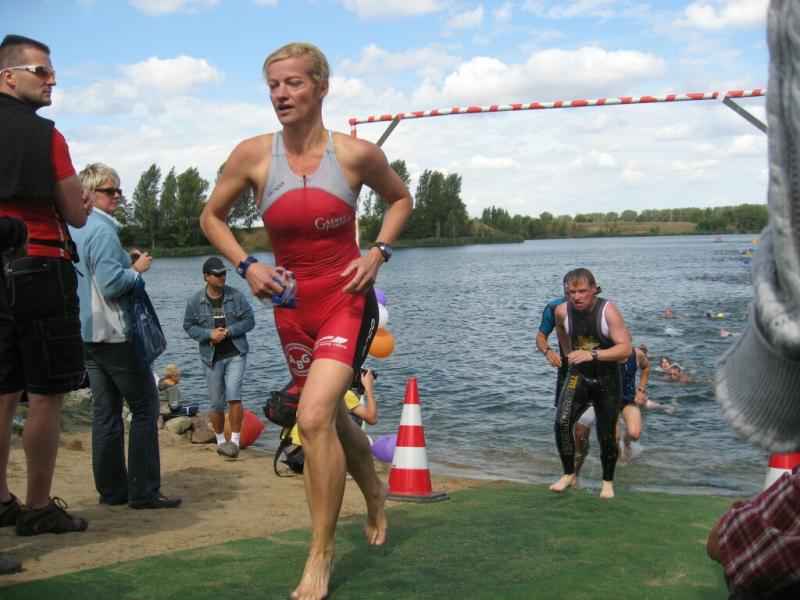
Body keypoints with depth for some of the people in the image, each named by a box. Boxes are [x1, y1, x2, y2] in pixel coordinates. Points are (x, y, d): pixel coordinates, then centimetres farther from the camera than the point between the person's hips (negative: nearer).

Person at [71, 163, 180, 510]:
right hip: (114, 334, -9)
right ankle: (143, 491, -3)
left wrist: (125, 263, 16)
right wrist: (137, 269, -6)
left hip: (87, 334, 9)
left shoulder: (73, 230, 13)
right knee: (145, 408, -3)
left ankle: (111, 490, 14)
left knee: (106, 412, 11)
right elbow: (112, 285, -22)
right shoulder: (102, 230, -15)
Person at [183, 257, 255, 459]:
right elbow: (188, 326, 4)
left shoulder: (236, 296, -1)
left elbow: (249, 320, 0)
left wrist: (228, 331, -13)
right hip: (211, 357, 1)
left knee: (233, 396, -16)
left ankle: (235, 440, -9)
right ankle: (220, 440, 28)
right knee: (216, 403, 9)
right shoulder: (195, 301, 0)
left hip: (235, 354, -1)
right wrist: (209, 333, -13)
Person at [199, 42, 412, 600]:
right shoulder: (253, 154, -7)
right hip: (291, 305, 4)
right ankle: (375, 492, 50)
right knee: (333, 415, 18)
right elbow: (212, 217, 7)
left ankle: (322, 553, -4)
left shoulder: (356, 153, -10)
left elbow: (400, 199, 9)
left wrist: (378, 252, -5)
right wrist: (247, 266, -8)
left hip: (347, 299, -3)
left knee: (314, 417, -21)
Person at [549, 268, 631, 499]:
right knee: (562, 423, -19)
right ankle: (569, 475, -2)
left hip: (607, 379, -2)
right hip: (578, 376, 2)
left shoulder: (608, 311, -21)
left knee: (606, 435, 4)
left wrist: (592, 355, -38)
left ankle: (608, 482, 26)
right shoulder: (562, 311, -10)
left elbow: (626, 349, -28)